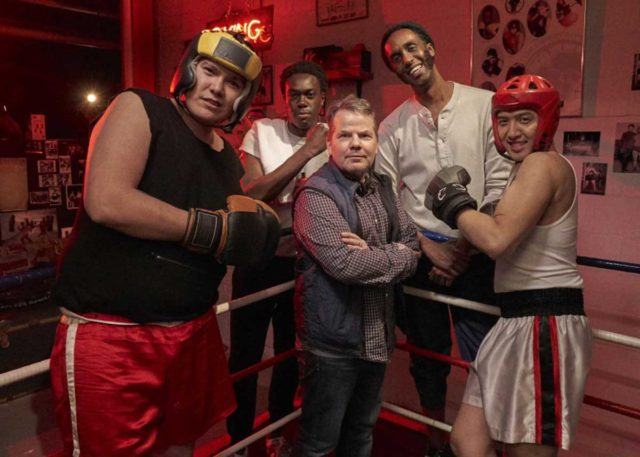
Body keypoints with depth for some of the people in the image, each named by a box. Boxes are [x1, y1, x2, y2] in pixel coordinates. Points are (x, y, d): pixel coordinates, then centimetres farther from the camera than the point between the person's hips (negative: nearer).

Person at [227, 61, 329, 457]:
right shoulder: (262, 132, -7)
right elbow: (250, 194, -19)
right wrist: (307, 151, -22)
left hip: (303, 261, 3)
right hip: (259, 260, -2)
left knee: (291, 349, 17)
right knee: (246, 353, 5)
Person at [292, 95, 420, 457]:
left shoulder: (384, 188, 8)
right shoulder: (316, 195, -17)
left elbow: (413, 242, 2)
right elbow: (344, 263, -27)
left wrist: (372, 254, -17)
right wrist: (396, 257, -13)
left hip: (378, 337, 8)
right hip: (333, 341, -7)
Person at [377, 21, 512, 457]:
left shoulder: (486, 105, 0)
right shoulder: (392, 126, 6)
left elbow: (500, 185, -5)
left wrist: (464, 249, -8)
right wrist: (428, 248, -9)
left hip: (475, 254, -2)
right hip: (419, 254, 2)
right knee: (428, 356, 13)